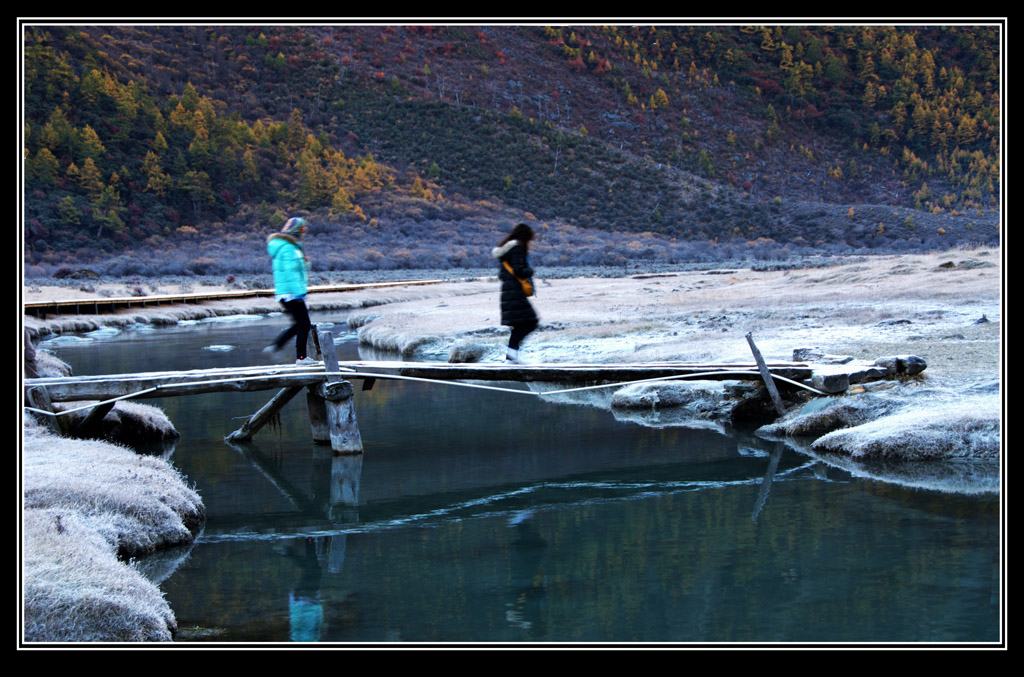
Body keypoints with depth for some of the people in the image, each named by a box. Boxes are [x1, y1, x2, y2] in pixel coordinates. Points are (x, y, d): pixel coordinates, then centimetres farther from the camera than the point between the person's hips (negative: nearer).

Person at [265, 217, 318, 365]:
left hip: (283, 293, 10)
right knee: (304, 324, -4)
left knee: (299, 324, 17)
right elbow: (291, 273, -21)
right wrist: (299, 293, -22)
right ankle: (301, 357, -1)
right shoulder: (289, 249, -16)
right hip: (291, 293, -10)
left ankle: (275, 346, 15)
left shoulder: (285, 246, 16)